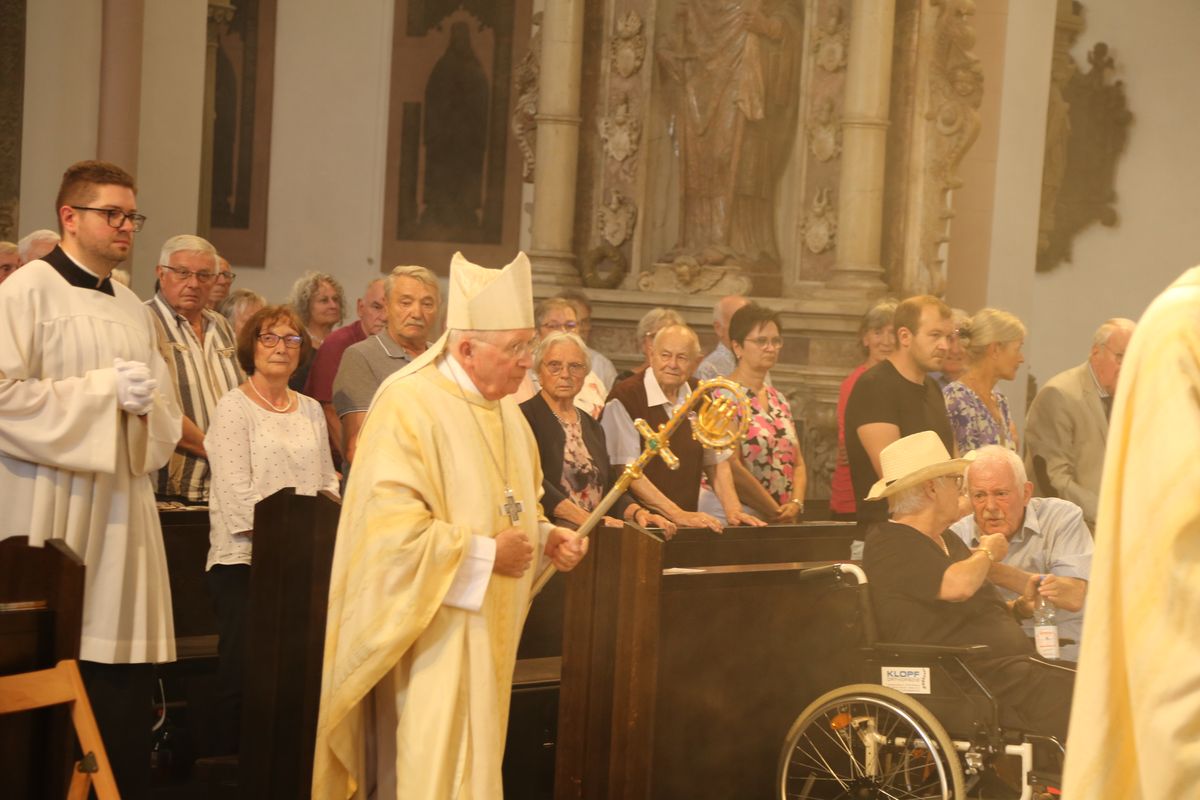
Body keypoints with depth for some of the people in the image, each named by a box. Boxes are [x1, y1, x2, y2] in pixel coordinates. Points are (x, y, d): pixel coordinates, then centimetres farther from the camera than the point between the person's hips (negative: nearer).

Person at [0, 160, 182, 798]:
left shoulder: (133, 310, 18)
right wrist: (104, 390, -14)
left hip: (120, 506, 6)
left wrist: (147, 399, -2)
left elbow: (164, 414, 21)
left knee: (122, 678, 2)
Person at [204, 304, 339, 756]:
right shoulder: (234, 409, -2)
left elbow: (328, 482, 16)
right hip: (245, 558, -5)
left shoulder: (311, 411, 16)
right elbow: (236, 493, -10)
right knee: (242, 672, -8)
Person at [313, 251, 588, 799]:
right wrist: (486, 554, -19)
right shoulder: (408, 404, -18)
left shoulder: (504, 409, 10)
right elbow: (390, 528, -24)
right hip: (432, 633, -9)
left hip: (486, 630, 9)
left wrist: (545, 537, 2)